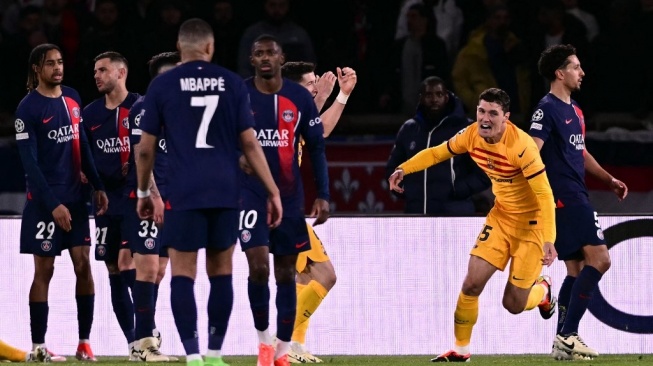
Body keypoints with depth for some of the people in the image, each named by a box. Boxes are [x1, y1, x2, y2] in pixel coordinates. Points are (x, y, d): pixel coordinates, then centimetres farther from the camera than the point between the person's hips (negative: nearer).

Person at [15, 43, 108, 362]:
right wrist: (52, 205, -18)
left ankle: (85, 342, 4)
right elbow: (30, 162, -13)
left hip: (74, 195, 5)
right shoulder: (28, 108, -10)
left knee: (83, 264, 0)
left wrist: (97, 186, 10)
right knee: (44, 270, -2)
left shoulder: (72, 98, 9)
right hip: (44, 199, -5)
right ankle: (38, 346, 4)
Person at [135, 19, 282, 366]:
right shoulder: (232, 83, 5)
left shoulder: (162, 85, 1)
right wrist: (273, 192, 7)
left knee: (182, 273, -1)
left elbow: (145, 148, 3)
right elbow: (250, 143, 2)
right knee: (221, 272, 12)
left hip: (183, 194, -2)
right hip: (225, 193, 2)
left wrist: (143, 192, 18)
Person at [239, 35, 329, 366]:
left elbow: (316, 147, 6)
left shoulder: (300, 98, 0)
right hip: (250, 194, -2)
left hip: (289, 196, 2)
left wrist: (322, 196, 0)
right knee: (258, 266, -15)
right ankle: (263, 339, 5)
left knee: (285, 273, 5)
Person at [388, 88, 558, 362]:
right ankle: (460, 349, 8)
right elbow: (437, 153, 8)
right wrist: (404, 168, -6)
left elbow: (545, 195, -28)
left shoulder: (521, 146, -28)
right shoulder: (471, 135, -10)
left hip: (531, 222, -5)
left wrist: (548, 241, -34)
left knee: (513, 304, -2)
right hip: (501, 215, 5)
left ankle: (542, 290, 33)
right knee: (472, 283, -7)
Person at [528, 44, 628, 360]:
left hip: (576, 197, 10)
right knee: (599, 259, -16)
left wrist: (609, 180, 29)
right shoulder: (547, 109, -10)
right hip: (563, 196, -10)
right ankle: (568, 334, -17)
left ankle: (563, 342, 11)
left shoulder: (574, 111, 19)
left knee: (577, 270, 10)